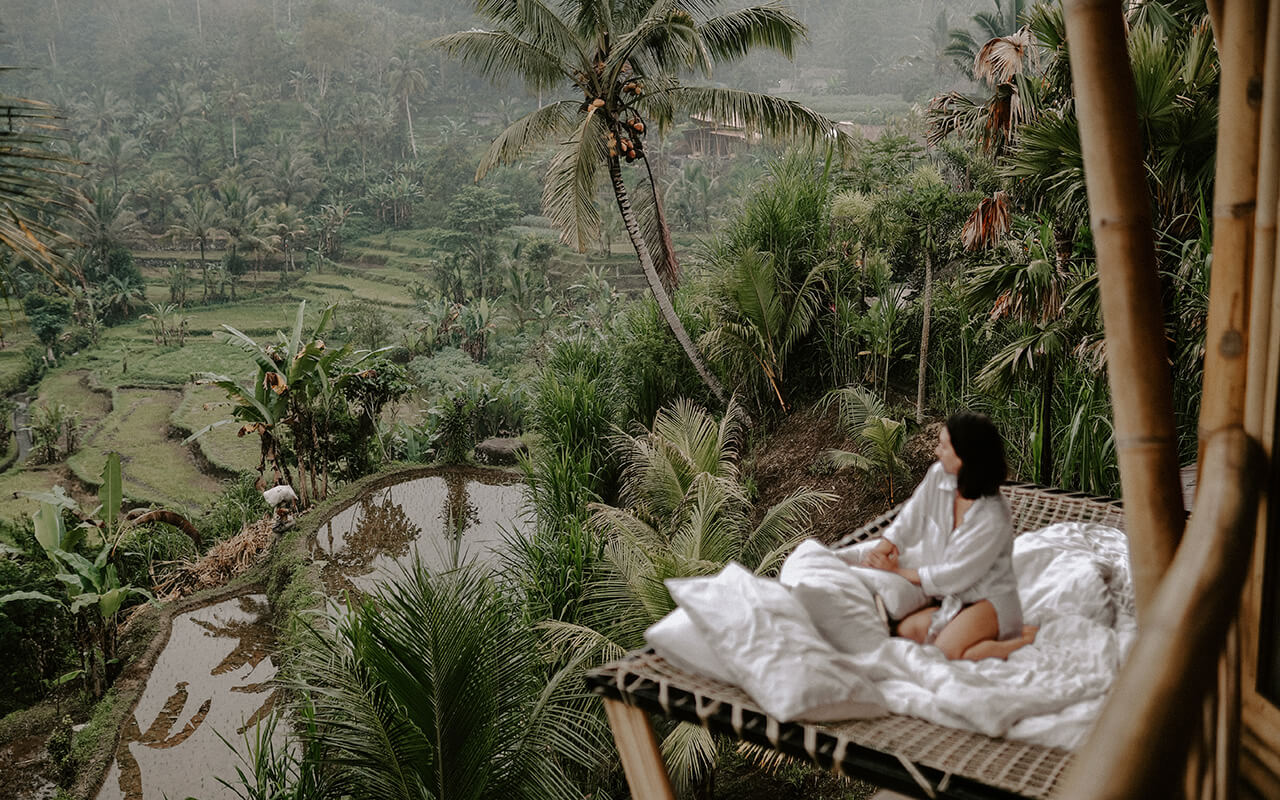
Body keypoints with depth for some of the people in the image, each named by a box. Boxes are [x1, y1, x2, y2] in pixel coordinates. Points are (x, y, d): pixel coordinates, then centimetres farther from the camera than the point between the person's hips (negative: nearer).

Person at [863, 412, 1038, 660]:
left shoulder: (993, 519, -26)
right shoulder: (938, 475, -7)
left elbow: (956, 574, -19)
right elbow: (911, 517, 6)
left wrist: (899, 570, -12)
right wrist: (883, 548, -9)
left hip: (988, 598, -7)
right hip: (950, 596, 7)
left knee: (946, 652, -27)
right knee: (907, 629, -16)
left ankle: (1020, 640, -7)